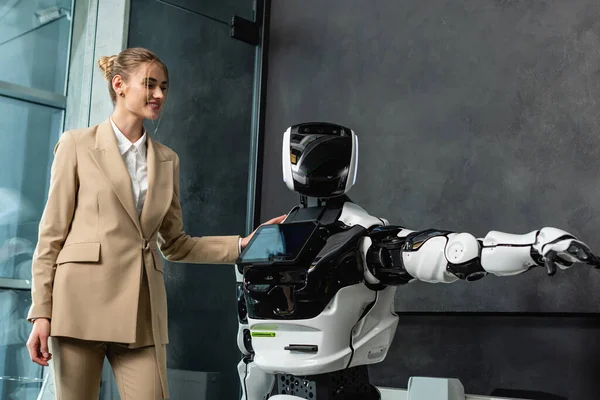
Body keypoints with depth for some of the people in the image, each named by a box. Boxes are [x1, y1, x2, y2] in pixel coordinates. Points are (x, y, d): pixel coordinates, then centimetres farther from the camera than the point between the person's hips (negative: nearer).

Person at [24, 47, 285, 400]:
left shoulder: (167, 160, 16)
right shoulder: (78, 144, 5)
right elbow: (52, 233, 1)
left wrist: (241, 245, 5)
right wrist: (41, 313, -5)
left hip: (141, 311, 3)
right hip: (81, 303, -3)